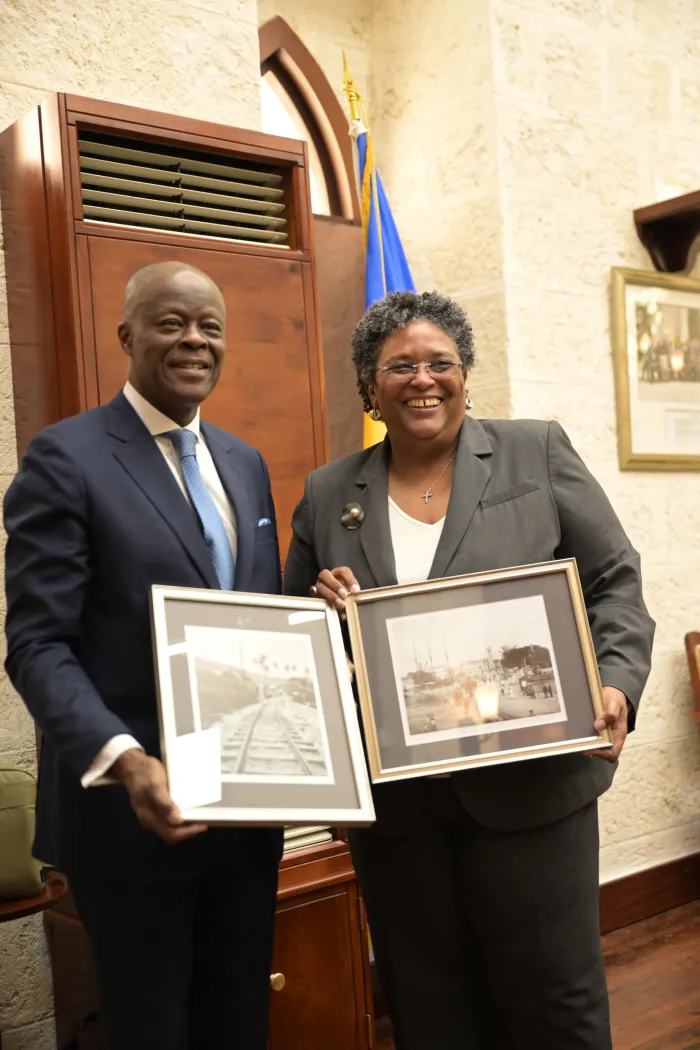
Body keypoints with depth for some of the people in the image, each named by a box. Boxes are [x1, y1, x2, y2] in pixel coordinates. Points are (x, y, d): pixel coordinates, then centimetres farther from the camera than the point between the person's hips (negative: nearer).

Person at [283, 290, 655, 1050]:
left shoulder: (538, 454, 2)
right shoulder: (327, 494, 7)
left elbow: (613, 583, 2)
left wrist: (616, 682, -14)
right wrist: (322, 607, -10)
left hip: (530, 783, -2)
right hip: (392, 797, 2)